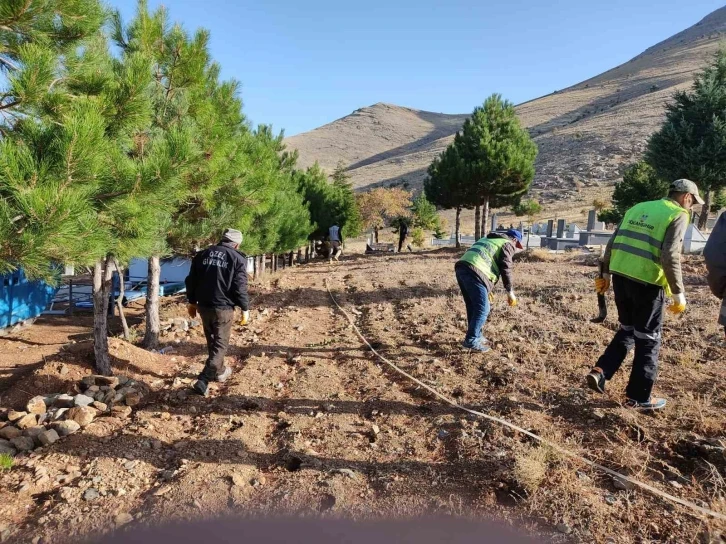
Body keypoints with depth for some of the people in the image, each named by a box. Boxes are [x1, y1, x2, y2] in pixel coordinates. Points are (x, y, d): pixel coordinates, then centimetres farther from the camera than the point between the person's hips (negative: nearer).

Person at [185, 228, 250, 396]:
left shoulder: (202, 254, 8)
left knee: (212, 342, 21)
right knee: (220, 344, 4)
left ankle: (219, 372, 37)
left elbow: (191, 280, 9)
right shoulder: (237, 258, -7)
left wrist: (192, 302, 18)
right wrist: (245, 309, -2)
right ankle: (203, 381, -4)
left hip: (203, 306, 5)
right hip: (223, 308, -5)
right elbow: (240, 287, -11)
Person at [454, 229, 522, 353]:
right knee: (482, 309, -3)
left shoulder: (488, 240, 36)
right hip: (474, 272, -9)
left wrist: (487, 289, 38)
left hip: (461, 267, 9)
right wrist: (510, 291, 4)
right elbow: (505, 268, -1)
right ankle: (471, 341, -2)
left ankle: (475, 336, 26)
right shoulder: (507, 244, 11)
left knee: (473, 306, 18)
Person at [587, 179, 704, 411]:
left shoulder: (638, 207, 15)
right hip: (647, 282, -6)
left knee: (627, 330, 23)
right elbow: (670, 258, -15)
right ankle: (638, 397, 17)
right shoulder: (678, 215, -4)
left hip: (620, 276, 6)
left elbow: (613, 243, 14)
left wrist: (605, 274, 21)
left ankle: (600, 372, 11)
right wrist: (679, 294, -9)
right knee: (648, 339, 9)